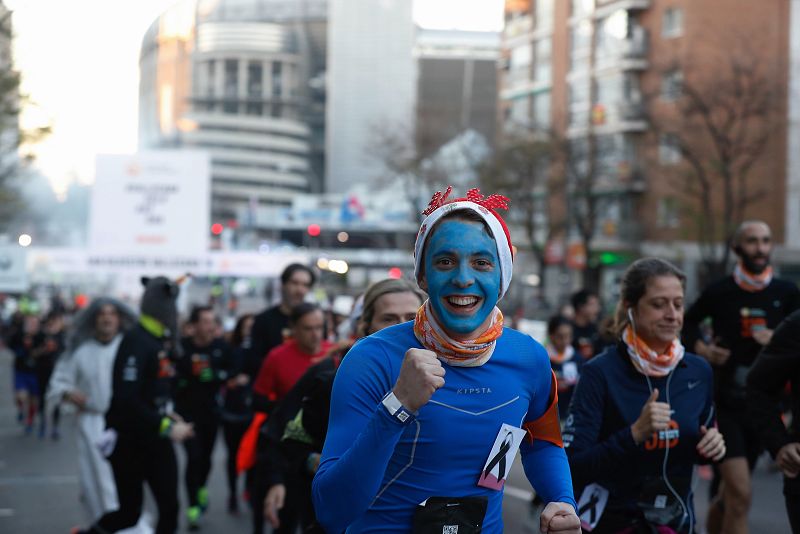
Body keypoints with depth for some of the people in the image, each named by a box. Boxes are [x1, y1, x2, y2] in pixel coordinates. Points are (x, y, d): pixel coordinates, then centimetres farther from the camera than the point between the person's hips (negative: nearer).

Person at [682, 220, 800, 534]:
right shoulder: (719, 292, -3)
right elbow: (688, 323, 15)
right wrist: (700, 346, -4)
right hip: (722, 405, -3)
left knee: (731, 495, 16)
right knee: (740, 494, -16)